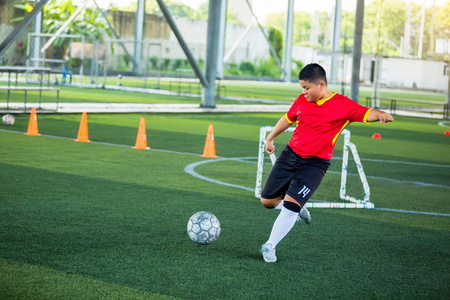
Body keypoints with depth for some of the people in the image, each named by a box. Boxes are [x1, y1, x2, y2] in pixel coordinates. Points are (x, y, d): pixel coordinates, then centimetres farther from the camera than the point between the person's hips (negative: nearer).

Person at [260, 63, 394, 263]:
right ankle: (298, 210, 35)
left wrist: (381, 115, -44)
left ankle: (269, 247, -1)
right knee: (267, 200, 6)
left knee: (290, 205, -18)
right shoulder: (302, 100, 3)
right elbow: (288, 119, 20)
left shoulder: (343, 105, -11)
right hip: (290, 155, 5)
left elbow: (367, 114, -21)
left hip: (315, 164, -5)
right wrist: (270, 139, 31)